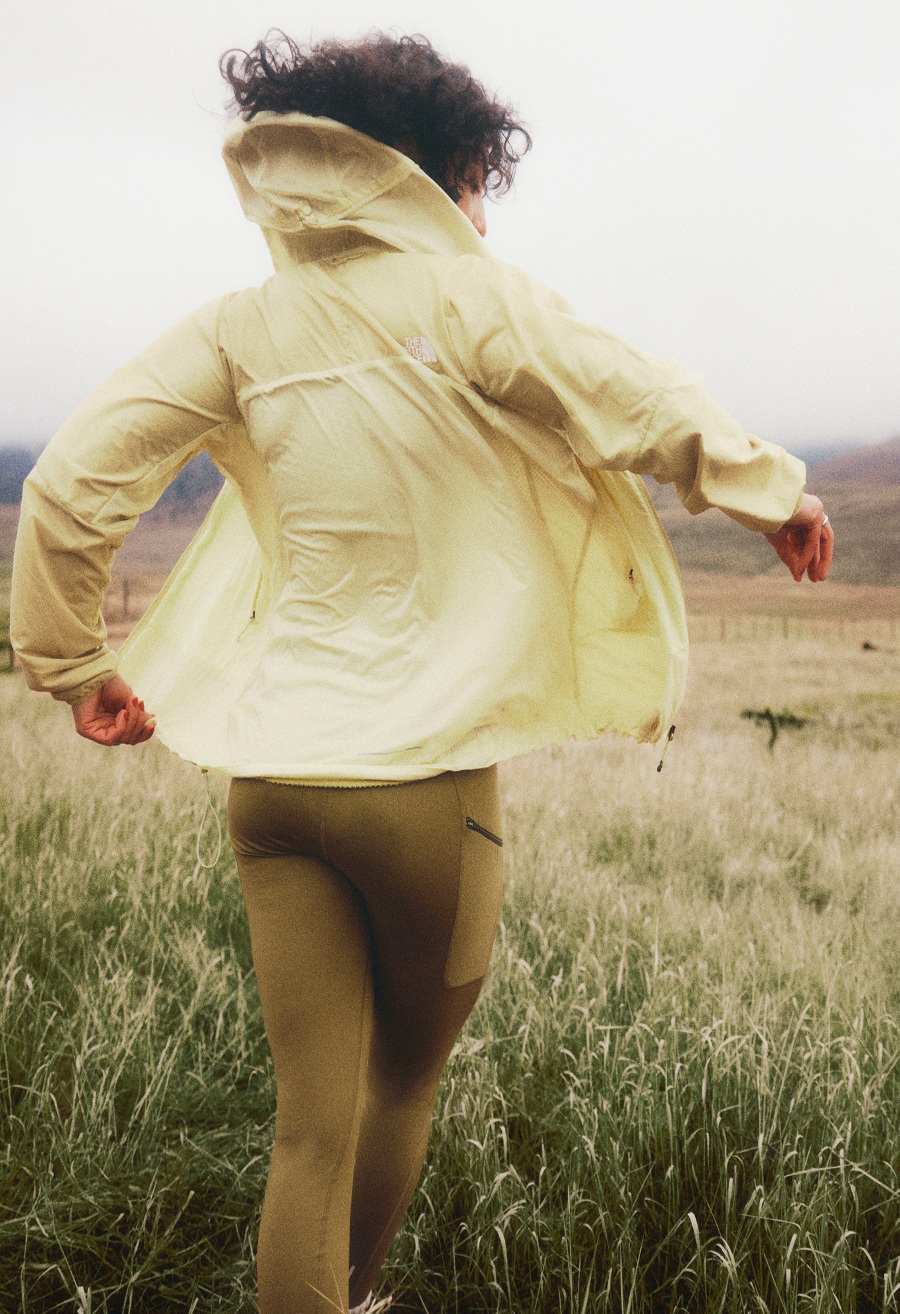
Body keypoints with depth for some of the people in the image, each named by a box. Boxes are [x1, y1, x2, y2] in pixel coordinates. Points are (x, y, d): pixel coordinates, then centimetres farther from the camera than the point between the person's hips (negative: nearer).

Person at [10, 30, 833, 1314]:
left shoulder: (244, 329, 4)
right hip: (425, 774, -3)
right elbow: (649, 413, -10)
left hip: (273, 774, 3)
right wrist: (775, 490, 7)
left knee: (312, 1125, 8)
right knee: (404, 1084, 22)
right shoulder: (464, 299, -6)